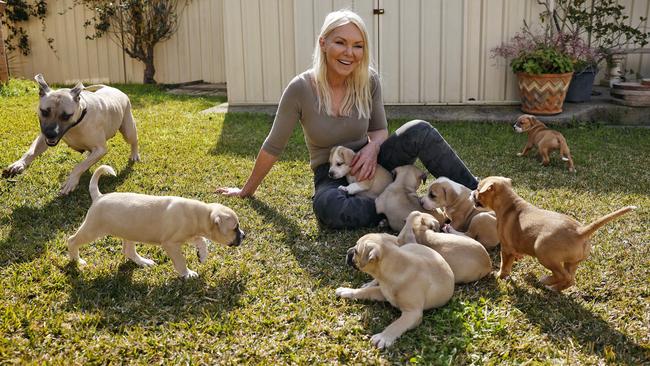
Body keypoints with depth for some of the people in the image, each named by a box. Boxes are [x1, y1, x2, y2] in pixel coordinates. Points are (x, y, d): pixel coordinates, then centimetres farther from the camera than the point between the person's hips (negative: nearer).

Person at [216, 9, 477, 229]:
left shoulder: (368, 80, -8)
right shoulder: (300, 89, -16)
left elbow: (380, 130, 5)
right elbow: (273, 146, -6)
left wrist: (373, 148, -19)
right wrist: (247, 191, 3)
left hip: (366, 166, 3)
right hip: (330, 177, -2)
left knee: (420, 131, -23)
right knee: (332, 208, -40)